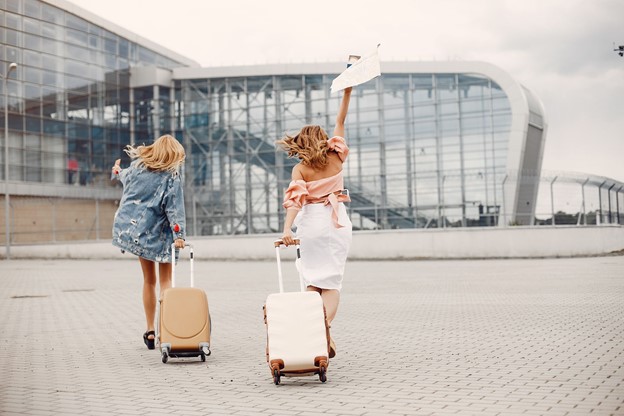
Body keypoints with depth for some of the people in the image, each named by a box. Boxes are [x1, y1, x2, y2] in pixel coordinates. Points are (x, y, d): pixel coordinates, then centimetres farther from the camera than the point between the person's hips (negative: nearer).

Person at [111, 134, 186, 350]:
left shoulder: (138, 166, 5)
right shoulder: (171, 177, -9)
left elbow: (127, 180, 26)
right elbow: (174, 208, -16)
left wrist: (117, 172, 48)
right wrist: (179, 235, -20)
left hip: (133, 228, 5)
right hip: (156, 233, -5)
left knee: (149, 280, 14)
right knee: (165, 280, 5)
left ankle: (150, 331, 18)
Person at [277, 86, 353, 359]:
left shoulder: (300, 169, -2)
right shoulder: (335, 157, 2)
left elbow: (295, 199, -16)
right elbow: (340, 122, 11)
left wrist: (287, 229, -24)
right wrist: (346, 93, 14)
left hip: (311, 222, 0)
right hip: (337, 222, 0)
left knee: (312, 280, 12)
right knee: (332, 281, 0)